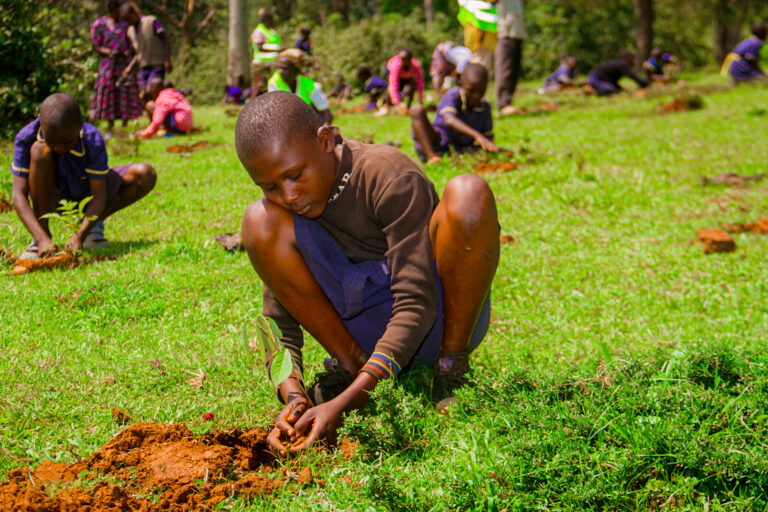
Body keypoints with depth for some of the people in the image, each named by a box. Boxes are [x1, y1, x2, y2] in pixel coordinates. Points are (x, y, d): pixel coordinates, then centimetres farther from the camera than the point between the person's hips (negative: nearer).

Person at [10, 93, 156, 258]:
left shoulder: (93, 141, -30)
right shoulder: (26, 138, -30)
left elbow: (98, 195, -29)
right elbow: (19, 194, -33)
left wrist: (79, 236, -44)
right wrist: (42, 239, -46)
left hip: (85, 195, 1)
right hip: (49, 193, -1)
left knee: (146, 176, -21)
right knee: (39, 150, -34)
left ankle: (93, 223, -1)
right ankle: (41, 237, -24)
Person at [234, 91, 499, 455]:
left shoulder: (390, 177, -24)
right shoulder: (281, 205, -8)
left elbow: (416, 305, -29)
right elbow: (279, 320, -8)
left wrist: (345, 403, -38)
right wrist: (293, 396, -29)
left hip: (443, 320, -4)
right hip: (365, 330, 4)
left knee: (468, 192, -32)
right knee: (259, 222, -17)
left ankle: (453, 368, -17)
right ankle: (350, 365, -7)